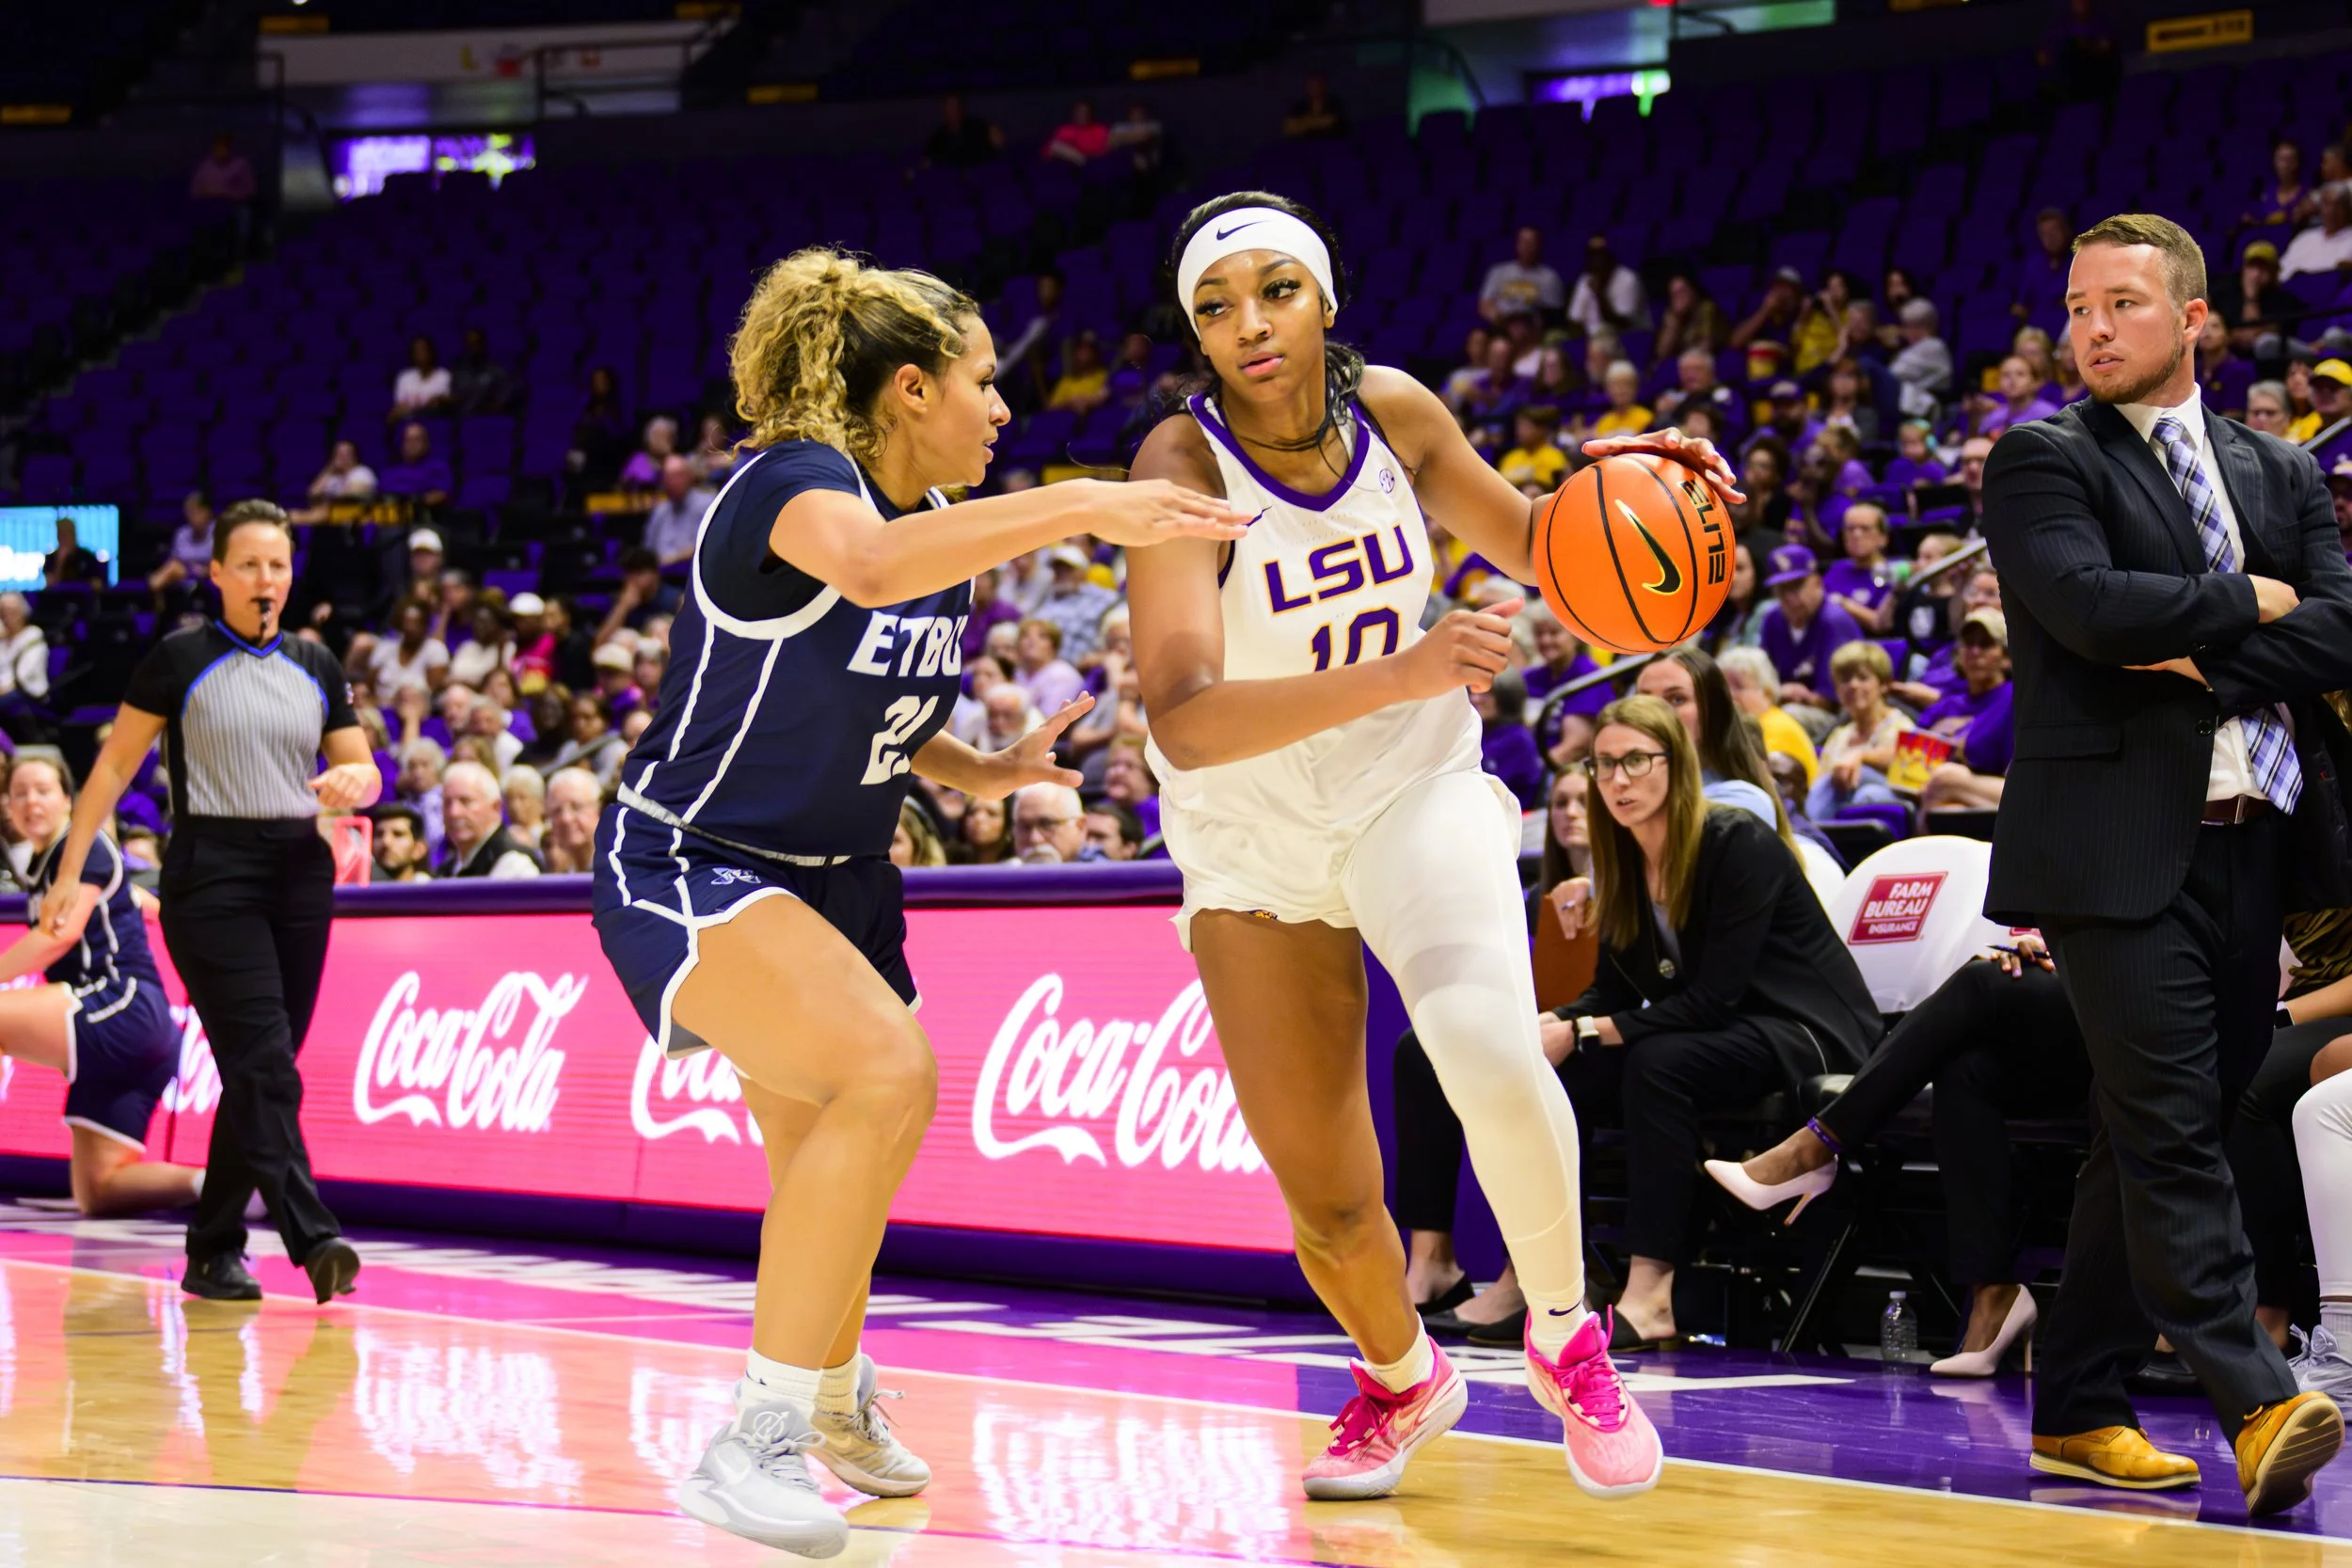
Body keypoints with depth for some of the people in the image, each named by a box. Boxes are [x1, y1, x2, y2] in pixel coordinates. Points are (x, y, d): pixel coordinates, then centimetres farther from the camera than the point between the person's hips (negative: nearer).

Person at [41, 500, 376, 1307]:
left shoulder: (316, 665, 11)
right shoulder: (179, 660, -1)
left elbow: (364, 770, 14)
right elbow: (114, 767, 1)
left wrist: (355, 782, -10)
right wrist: (68, 872, -3)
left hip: (300, 873, 5)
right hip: (211, 874, -5)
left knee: (258, 1073, 6)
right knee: (263, 1062, -16)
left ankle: (213, 1253, 14)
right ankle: (312, 1240, -24)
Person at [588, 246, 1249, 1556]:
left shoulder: (951, 532, 6)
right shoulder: (793, 481, -20)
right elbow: (869, 565, -45)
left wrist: (982, 773, 3)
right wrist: (1085, 506, -48)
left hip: (835, 881, 9)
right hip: (689, 868, -9)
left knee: (828, 1172, 20)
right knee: (890, 1072, -30)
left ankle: (835, 1402, 49)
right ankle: (757, 1439, -26)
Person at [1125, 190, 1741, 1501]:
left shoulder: (1392, 409, -9)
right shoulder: (1184, 466, -23)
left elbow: (1528, 544, 10)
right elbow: (1184, 722, -36)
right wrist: (1398, 674, -49)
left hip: (1418, 797, 1)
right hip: (1252, 848, -1)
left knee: (1490, 1049, -29)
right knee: (1330, 1211, 3)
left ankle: (1569, 1343, -5)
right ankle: (1403, 1379, 37)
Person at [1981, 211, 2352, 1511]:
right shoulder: (2042, 463, 2)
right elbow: (2091, 606, -15)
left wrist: (2205, 660, -9)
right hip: (2120, 847, -5)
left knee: (2149, 1139, 10)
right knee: (2169, 1130, -13)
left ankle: (2077, 1412, 17)